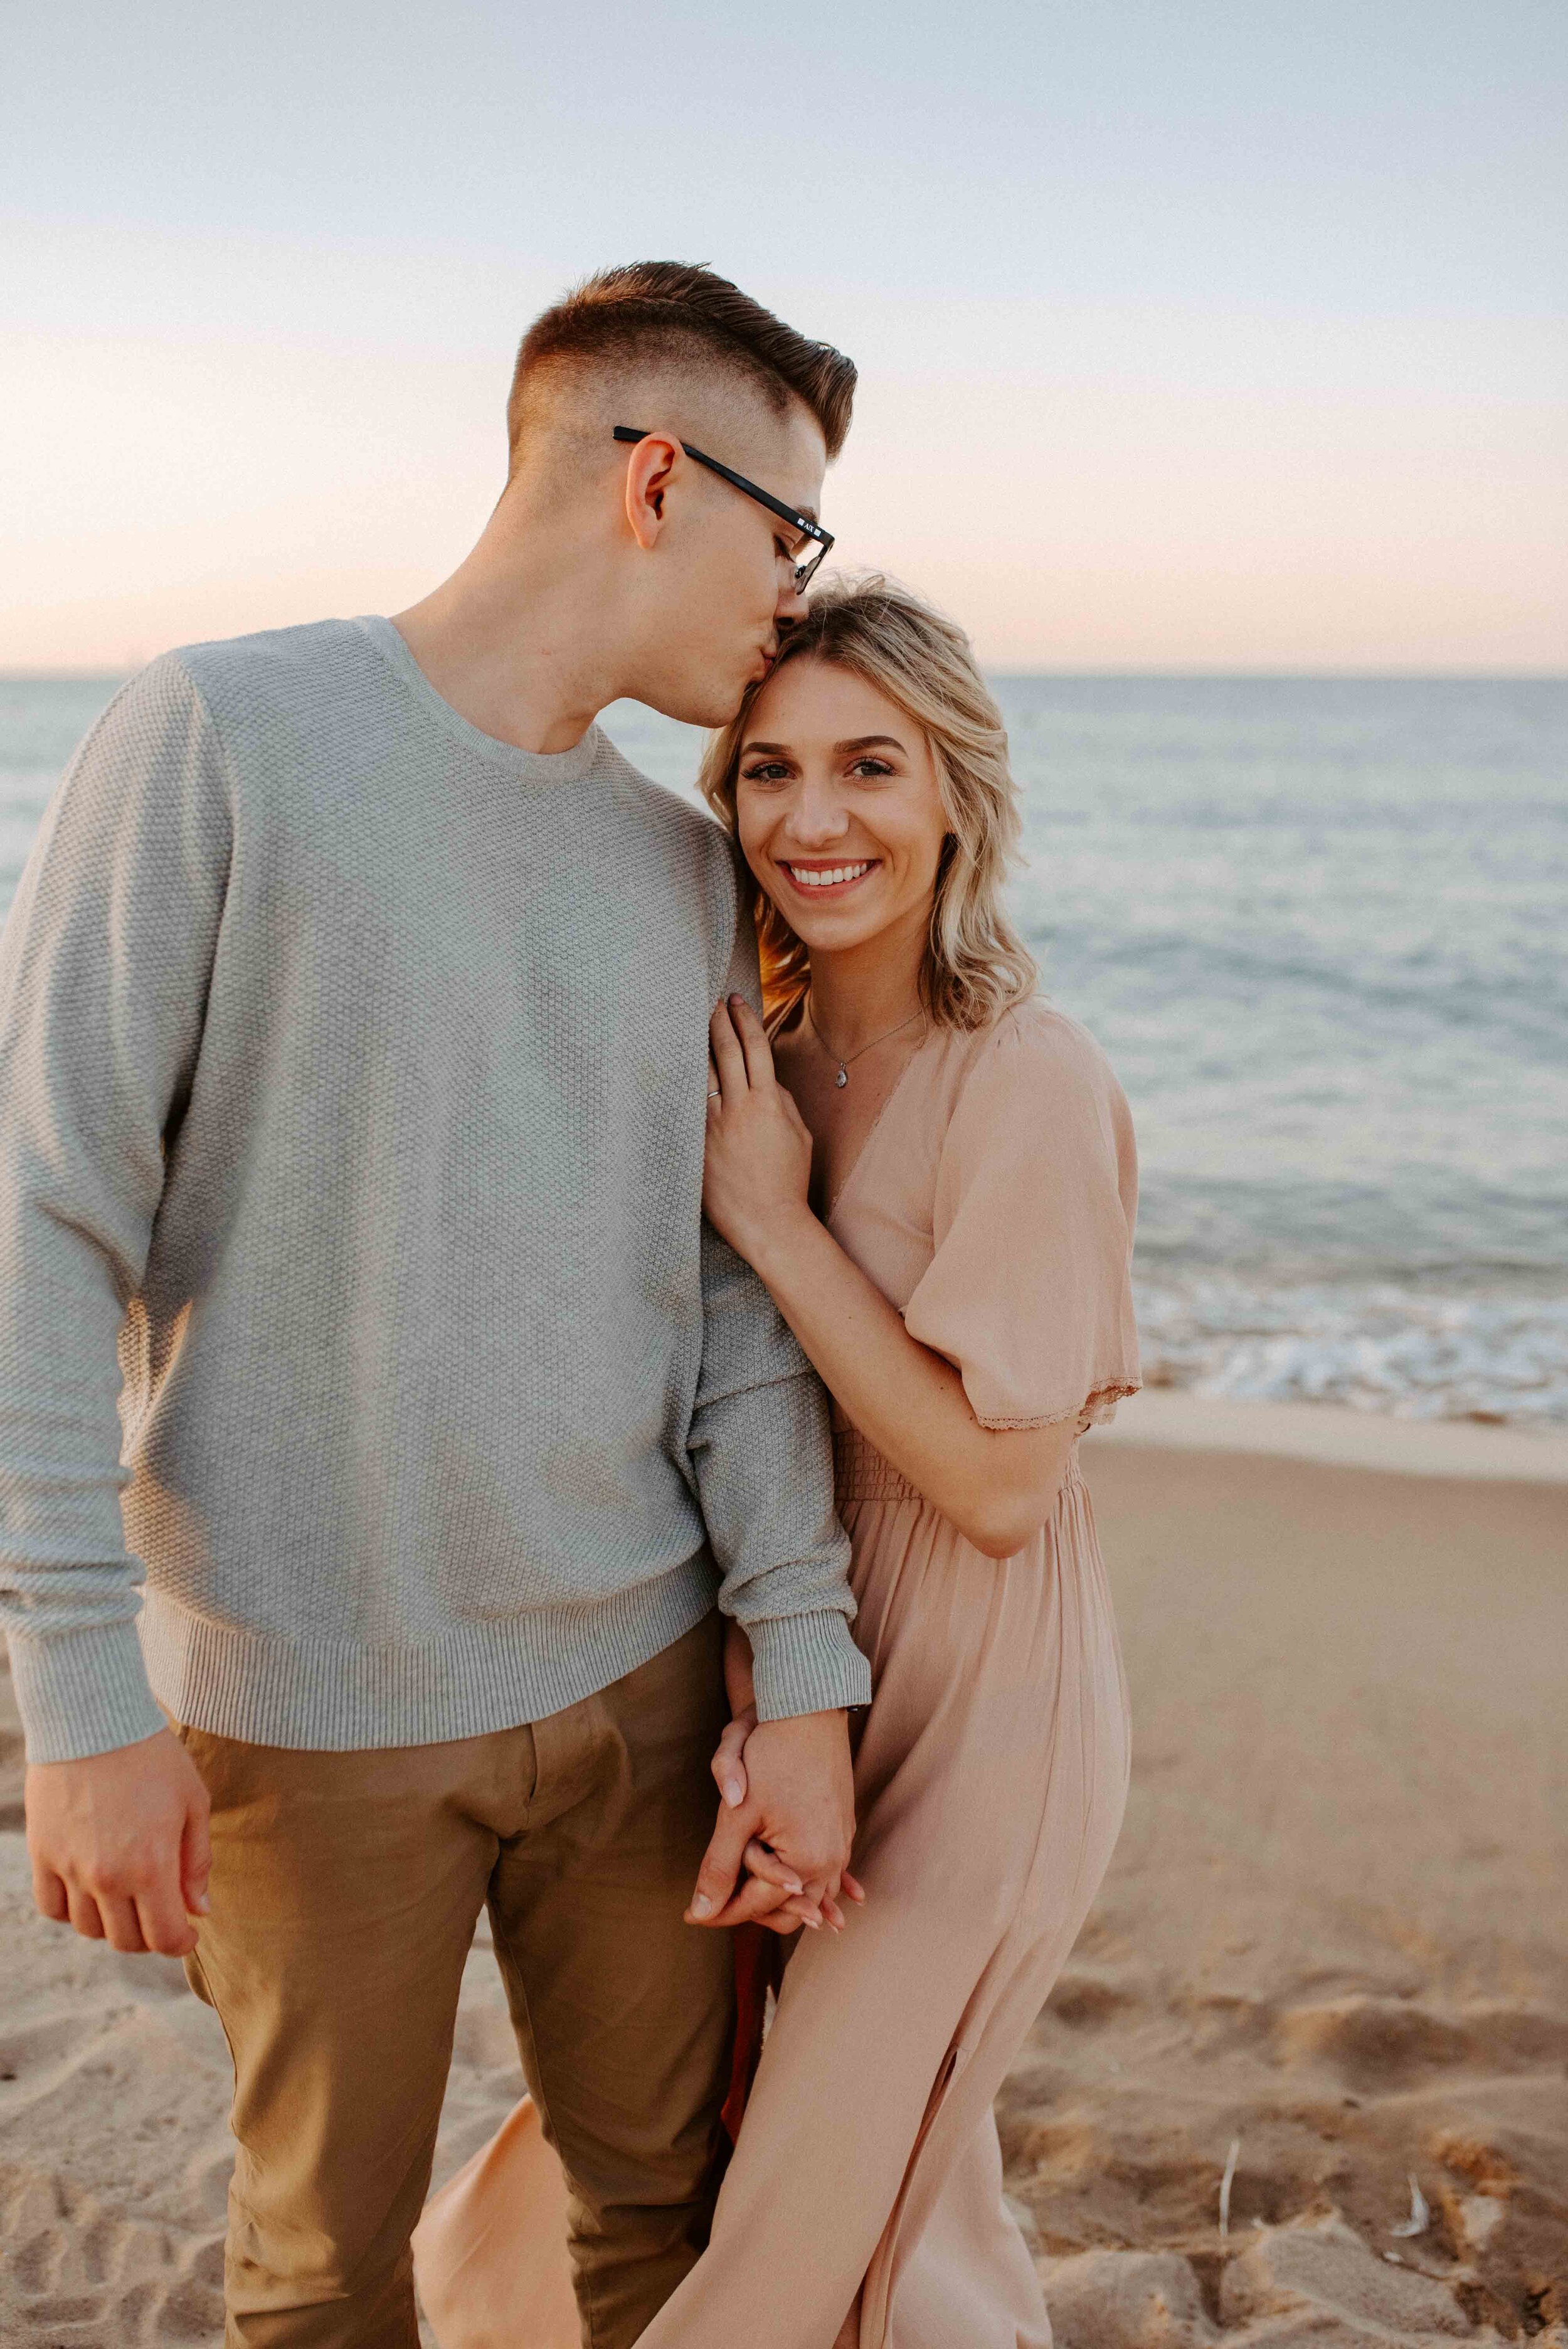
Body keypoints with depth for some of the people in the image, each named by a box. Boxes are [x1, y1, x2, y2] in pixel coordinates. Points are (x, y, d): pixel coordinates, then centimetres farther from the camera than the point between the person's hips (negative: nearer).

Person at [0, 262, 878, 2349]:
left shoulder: (685, 872, 7)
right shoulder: (220, 738, -10)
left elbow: (733, 1300, 8)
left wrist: (805, 1674, 3)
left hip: (632, 1668, 5)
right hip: (308, 1708, -4)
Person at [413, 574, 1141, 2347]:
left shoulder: (1028, 1085, -22)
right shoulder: (780, 1055, 0)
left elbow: (998, 1483, -22)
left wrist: (772, 1218, -21)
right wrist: (750, 1703, -11)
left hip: (977, 1717, -6)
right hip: (827, 1668, 6)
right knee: (905, 2188, 24)